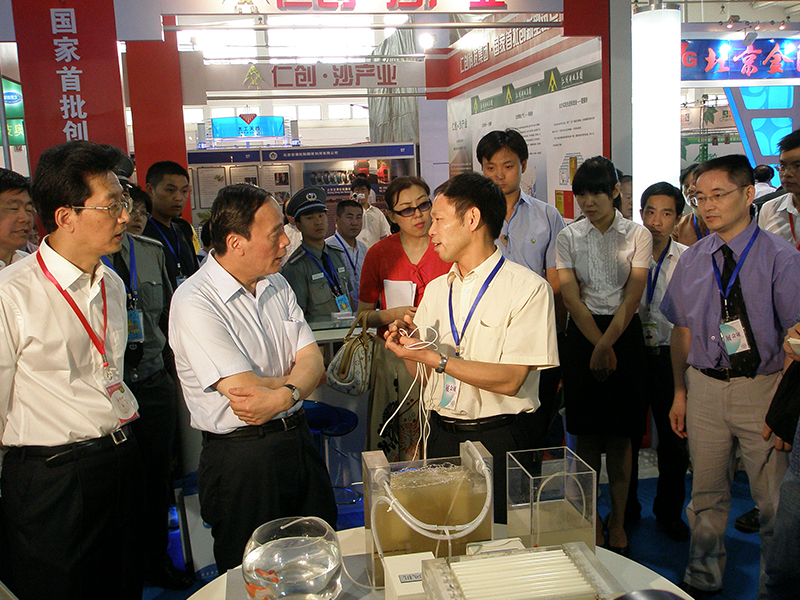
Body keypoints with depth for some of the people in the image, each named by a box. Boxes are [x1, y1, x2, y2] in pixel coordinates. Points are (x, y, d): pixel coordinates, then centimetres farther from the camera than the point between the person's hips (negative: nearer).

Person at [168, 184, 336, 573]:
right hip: (241, 457, -7)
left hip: (297, 438, 7)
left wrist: (283, 396, -21)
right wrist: (303, 378, -9)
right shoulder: (194, 303, -19)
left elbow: (313, 358, -1)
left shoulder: (276, 285, 6)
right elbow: (245, 390, -24)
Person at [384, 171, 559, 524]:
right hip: (441, 437, 5)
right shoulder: (436, 289, 11)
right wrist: (408, 343, -10)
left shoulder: (528, 288, -9)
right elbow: (420, 370, 11)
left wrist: (436, 359, -21)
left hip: (498, 440, -5)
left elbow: (510, 380, -16)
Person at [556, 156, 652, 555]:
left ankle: (618, 521, 18)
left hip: (624, 333, 0)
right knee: (586, 433, 4)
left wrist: (607, 346, -14)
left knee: (620, 434, 4)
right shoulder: (568, 237, 4)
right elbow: (571, 297, -4)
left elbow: (632, 297, -5)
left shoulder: (638, 235, 3)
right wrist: (598, 345, -12)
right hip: (582, 335, 1)